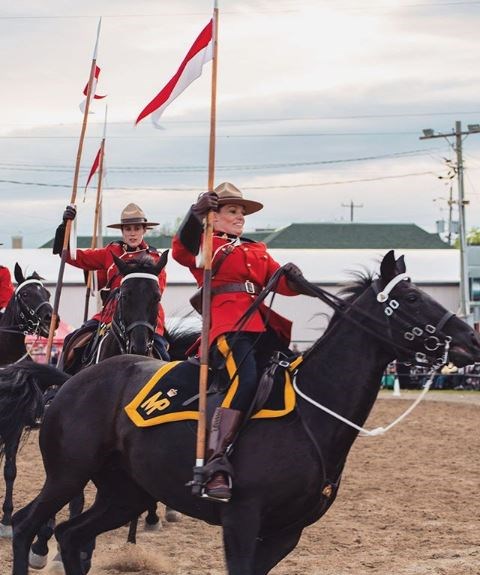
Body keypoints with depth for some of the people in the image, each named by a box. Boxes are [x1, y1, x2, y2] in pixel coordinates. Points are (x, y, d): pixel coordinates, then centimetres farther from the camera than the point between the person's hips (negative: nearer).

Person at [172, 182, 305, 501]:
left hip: (265, 329, 7)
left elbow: (280, 283, 18)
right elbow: (182, 250, -11)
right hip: (228, 328, -7)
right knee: (245, 380, -32)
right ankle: (215, 465, -41)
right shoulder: (205, 245, 12)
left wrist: (292, 277, -5)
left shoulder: (258, 251, 30)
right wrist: (196, 214, -26)